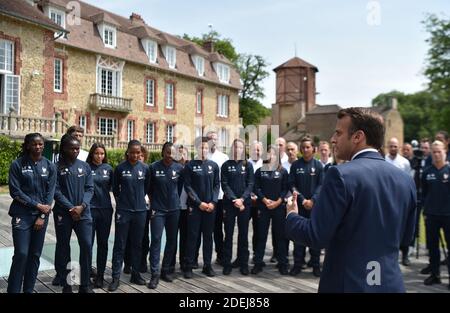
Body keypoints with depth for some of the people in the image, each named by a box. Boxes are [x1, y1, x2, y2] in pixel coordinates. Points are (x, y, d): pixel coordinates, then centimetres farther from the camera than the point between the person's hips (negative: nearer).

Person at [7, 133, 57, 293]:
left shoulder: (50, 166, 4)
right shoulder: (17, 164, -3)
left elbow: (50, 193, 1)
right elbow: (15, 191, -7)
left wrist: (42, 216, -7)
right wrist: (37, 205, -12)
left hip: (41, 215, 3)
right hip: (22, 215, -3)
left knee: (35, 255, 8)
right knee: (21, 254, -9)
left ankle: (29, 289, 21)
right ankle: (13, 290, 5)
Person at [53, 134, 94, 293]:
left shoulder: (85, 166, 7)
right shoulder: (57, 167, -2)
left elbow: (89, 188, 3)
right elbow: (56, 191, -7)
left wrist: (82, 206, -11)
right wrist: (71, 208, -13)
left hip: (83, 213, 2)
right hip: (63, 213, -2)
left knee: (87, 245, -2)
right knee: (63, 248, 6)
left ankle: (85, 284, 11)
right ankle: (66, 285, 20)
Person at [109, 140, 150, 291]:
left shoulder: (145, 168, 0)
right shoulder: (120, 168, -6)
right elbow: (115, 188, 7)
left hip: (140, 211, 2)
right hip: (123, 211, -2)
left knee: (137, 244, 11)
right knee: (120, 245, 2)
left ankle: (135, 274, 24)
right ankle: (116, 277, 9)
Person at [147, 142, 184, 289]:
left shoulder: (179, 168, -1)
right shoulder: (153, 167, -6)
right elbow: (149, 188, 4)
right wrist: (153, 205, 3)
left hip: (174, 209, 3)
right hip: (158, 210, -3)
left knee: (172, 240, 9)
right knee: (156, 240, -5)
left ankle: (166, 270, 23)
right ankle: (155, 274, 1)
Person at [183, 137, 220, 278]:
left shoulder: (213, 165, 8)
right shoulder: (190, 166, -1)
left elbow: (216, 185, 6)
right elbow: (188, 187, -6)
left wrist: (213, 202, -7)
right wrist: (199, 203, -13)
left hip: (210, 206, 3)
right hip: (194, 206, -3)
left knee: (208, 236, 8)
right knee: (192, 236, 0)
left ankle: (207, 265, 18)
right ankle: (189, 266, 9)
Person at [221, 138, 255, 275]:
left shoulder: (248, 165, 7)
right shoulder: (226, 165, 4)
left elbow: (250, 184, 0)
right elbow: (224, 185, -2)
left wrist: (242, 199, -14)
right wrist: (234, 199, -14)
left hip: (245, 204, 1)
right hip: (229, 203, -1)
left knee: (243, 234, 6)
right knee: (228, 234, 2)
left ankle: (244, 263, 14)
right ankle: (227, 264, 9)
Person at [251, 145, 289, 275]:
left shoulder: (283, 171, 6)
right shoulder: (259, 171, 8)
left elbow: (285, 188, 2)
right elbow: (256, 188, 2)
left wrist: (277, 202, -10)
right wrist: (265, 200, -11)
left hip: (279, 207, 0)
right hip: (263, 207, 0)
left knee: (280, 235, 4)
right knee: (261, 235, 3)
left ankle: (283, 263, 13)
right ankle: (258, 263, 10)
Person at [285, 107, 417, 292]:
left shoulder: (341, 174, -18)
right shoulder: (405, 179, 1)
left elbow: (315, 236, -18)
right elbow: (405, 238, 10)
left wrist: (291, 216, -1)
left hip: (348, 284, -5)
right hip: (391, 283, 6)